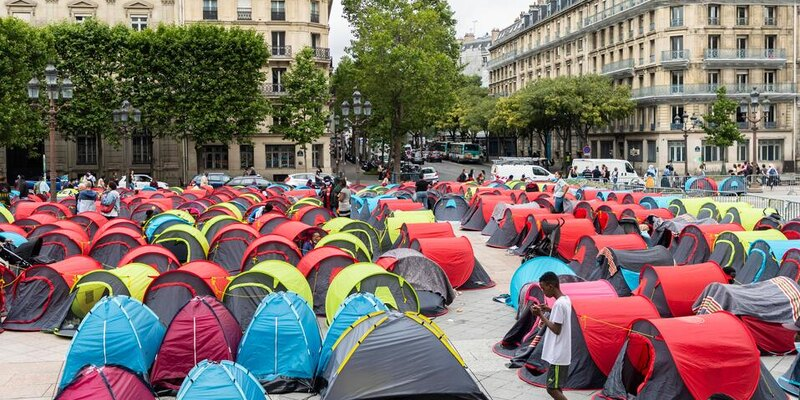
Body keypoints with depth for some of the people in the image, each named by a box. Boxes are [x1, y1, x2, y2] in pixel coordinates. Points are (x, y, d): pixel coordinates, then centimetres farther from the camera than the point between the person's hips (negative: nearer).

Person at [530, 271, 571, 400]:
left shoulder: (559, 304, -21)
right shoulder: (566, 300, 8)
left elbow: (556, 329, -21)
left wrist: (541, 315, -15)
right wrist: (548, 310, 11)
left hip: (558, 355, -10)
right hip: (561, 353, 10)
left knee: (552, 388, -6)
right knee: (556, 387, 17)